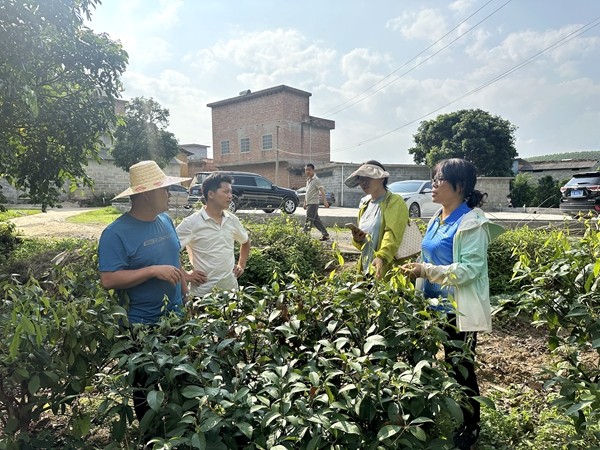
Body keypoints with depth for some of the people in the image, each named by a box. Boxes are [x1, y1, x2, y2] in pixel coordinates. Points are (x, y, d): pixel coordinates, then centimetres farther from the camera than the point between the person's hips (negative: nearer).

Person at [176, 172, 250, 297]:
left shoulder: (232, 220, 5)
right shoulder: (192, 222, -12)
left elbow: (246, 242, 23)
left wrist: (241, 265, 13)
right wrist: (185, 275, -11)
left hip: (231, 288, 5)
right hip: (203, 291, -5)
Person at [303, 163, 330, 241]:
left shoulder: (316, 180, -9)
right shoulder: (308, 180, 17)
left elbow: (322, 190, -20)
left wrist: (325, 201, -31)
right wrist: (305, 203, 25)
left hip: (313, 203, -9)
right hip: (309, 204, 9)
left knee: (308, 221, -10)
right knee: (316, 220, 11)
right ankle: (325, 234, 18)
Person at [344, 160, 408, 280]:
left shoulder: (395, 202, -7)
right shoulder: (364, 207, 15)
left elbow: (392, 234, -22)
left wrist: (381, 257, -38)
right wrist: (357, 239, 0)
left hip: (386, 273, -7)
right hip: (366, 270, 7)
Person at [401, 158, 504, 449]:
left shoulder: (471, 223, -18)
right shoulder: (438, 219, 8)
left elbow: (470, 268, -24)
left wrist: (427, 271, -25)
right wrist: (418, 269, 4)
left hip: (461, 311, -7)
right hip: (439, 306, 8)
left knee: (462, 369, 8)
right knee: (450, 365, 19)